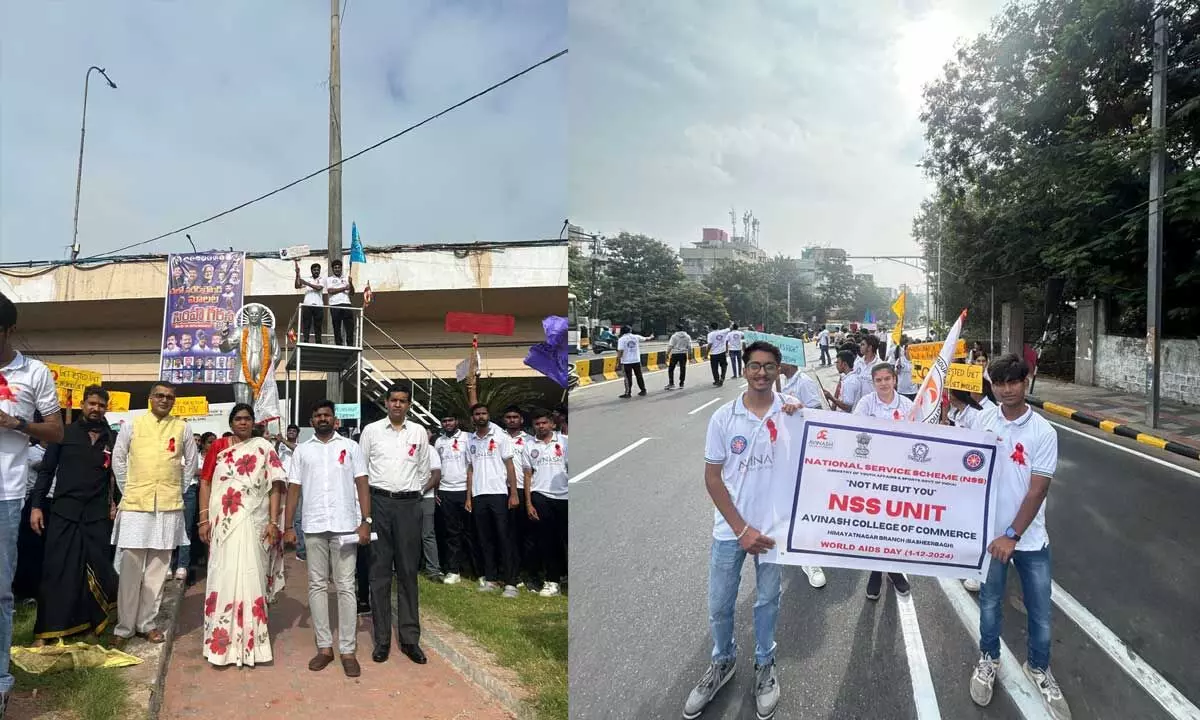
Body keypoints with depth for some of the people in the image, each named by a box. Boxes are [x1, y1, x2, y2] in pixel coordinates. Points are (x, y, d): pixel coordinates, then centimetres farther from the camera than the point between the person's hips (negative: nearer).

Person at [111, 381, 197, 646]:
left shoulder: (183, 427, 5)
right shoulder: (134, 424, 3)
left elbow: (191, 462, 14)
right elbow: (118, 457, 11)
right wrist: (127, 489, 8)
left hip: (169, 505, 1)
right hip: (135, 504, -1)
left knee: (158, 565, 6)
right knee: (131, 566, 0)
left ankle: (146, 622, 17)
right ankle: (124, 626, 10)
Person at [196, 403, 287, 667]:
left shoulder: (264, 448, 2)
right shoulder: (218, 448, 9)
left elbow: (275, 487, -1)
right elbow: (206, 483, 9)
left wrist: (273, 522, -7)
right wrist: (204, 519, 1)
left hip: (253, 524, -2)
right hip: (222, 523, 2)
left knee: (250, 579, 2)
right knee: (222, 579, 5)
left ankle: (250, 641, 14)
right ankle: (223, 641, 18)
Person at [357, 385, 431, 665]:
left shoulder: (419, 432, 7)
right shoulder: (371, 430, 4)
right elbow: (360, 468, 7)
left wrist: (413, 493, 11)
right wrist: (366, 500, 6)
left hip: (409, 505, 1)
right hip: (379, 502, -1)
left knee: (408, 572, 5)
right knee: (380, 571, 3)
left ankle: (410, 638, 12)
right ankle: (382, 638, 12)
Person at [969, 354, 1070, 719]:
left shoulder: (1043, 432, -11)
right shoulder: (983, 420, -5)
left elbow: (1038, 490, -13)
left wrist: (1012, 535, -16)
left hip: (1030, 536, -1)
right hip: (987, 530, 1)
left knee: (1041, 610, 9)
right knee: (990, 602, 15)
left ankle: (1038, 668, 34)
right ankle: (988, 659, 37)